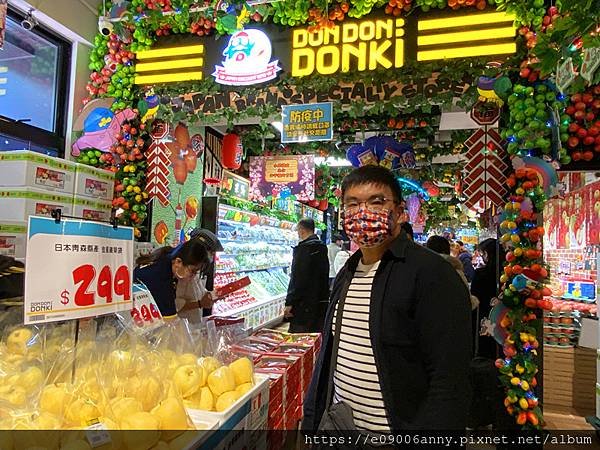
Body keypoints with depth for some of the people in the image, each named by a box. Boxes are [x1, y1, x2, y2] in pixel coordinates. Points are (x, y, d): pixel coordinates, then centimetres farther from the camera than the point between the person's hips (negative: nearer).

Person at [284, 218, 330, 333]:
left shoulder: (303, 248, -15)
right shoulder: (322, 247, 11)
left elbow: (297, 278, -20)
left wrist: (289, 302, -17)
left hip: (304, 303, -8)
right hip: (322, 301, 8)